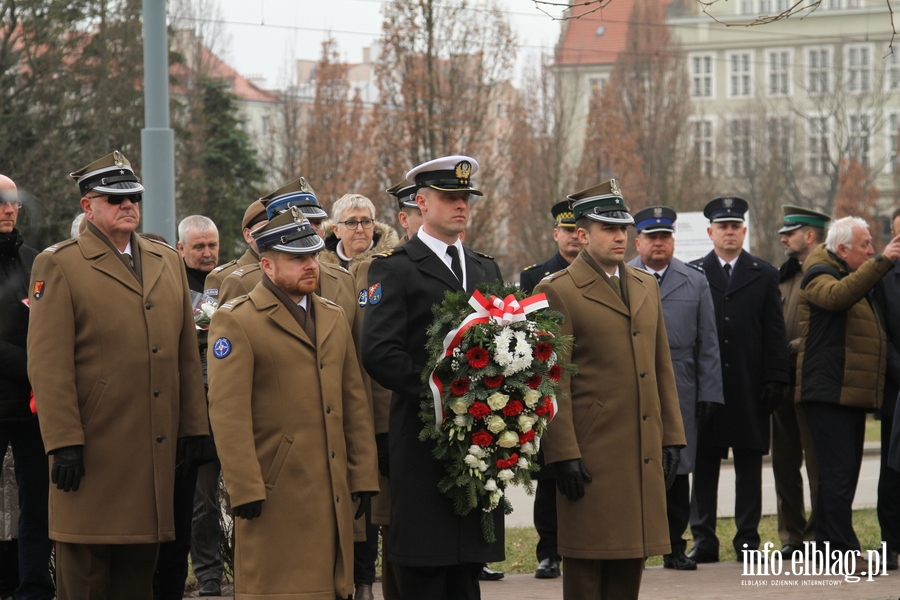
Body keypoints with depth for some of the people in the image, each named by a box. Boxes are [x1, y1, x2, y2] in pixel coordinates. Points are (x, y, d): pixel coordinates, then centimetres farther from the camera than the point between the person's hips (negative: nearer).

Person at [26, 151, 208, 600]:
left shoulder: (169, 262, 15)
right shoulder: (58, 266, -3)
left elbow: (186, 353, 16)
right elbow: (48, 364, -9)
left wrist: (195, 429, 11)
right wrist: (63, 442, -15)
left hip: (157, 446, 5)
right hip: (94, 452, -5)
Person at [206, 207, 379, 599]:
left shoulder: (333, 317, 16)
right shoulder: (236, 321, -5)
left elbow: (355, 403, 16)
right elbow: (228, 413, -12)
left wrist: (363, 476, 9)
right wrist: (245, 489, -16)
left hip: (332, 493, 6)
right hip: (276, 496, -6)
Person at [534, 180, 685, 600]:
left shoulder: (646, 285, 15)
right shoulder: (557, 292, -6)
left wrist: (671, 436, 12)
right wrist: (563, 454, -14)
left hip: (644, 453, 6)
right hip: (591, 453, -6)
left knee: (631, 564, 9)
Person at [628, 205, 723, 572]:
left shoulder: (695, 283, 12)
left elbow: (708, 345, 10)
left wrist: (710, 393, 3)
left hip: (679, 393, 2)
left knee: (677, 470, 3)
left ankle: (675, 547, 12)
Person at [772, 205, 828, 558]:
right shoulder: (785, 276, 17)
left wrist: (790, 350, -15)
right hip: (783, 380, 8)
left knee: (816, 462, -2)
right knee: (784, 462, 9)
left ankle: (818, 534, 4)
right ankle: (792, 536, 15)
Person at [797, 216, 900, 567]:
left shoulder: (857, 278, 23)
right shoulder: (819, 275, -6)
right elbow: (838, 295, -31)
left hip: (853, 394, 9)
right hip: (828, 391, -9)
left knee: (844, 472, 10)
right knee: (838, 473, -12)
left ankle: (827, 545, 15)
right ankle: (843, 551, -13)